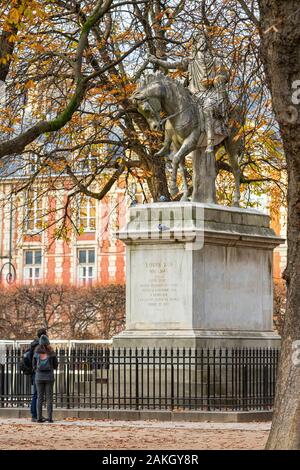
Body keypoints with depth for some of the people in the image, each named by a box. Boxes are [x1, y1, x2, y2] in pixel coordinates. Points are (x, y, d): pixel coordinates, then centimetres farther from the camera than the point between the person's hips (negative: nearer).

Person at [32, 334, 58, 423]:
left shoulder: (36, 353, -2)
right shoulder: (51, 353, -4)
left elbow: (34, 366, 6)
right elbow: (55, 365, 4)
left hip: (39, 377, 1)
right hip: (49, 377, -1)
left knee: (40, 398, 6)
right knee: (49, 397, 4)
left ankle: (39, 417, 2)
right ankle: (50, 418, -2)